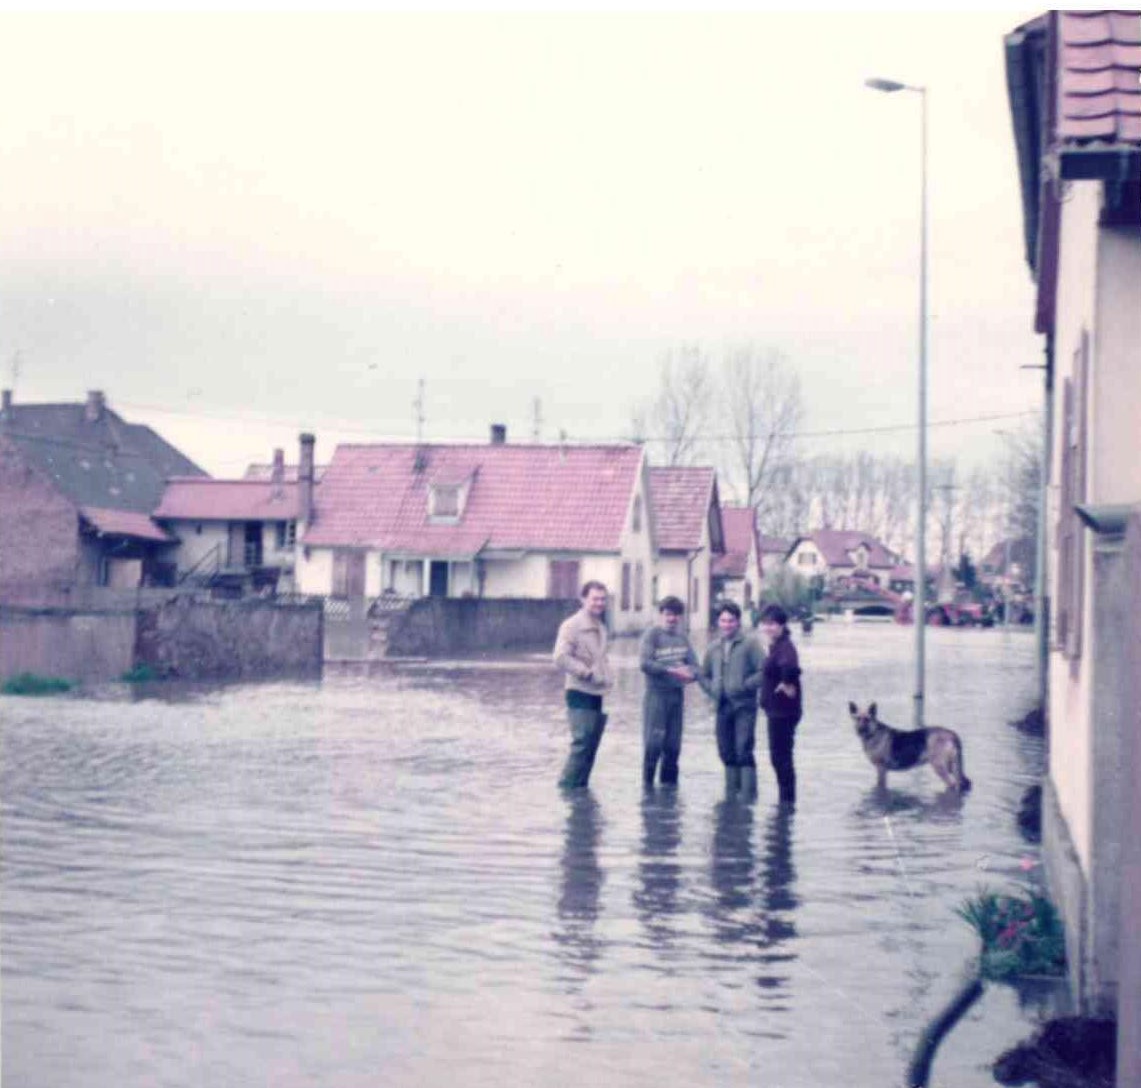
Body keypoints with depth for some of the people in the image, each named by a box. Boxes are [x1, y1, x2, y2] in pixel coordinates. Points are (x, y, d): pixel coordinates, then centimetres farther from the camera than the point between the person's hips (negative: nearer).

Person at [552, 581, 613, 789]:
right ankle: (567, 785, -5)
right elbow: (561, 657, -18)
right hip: (581, 694, -8)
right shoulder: (572, 626, -9)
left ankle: (580, 785, 16)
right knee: (582, 743, -12)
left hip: (599, 694, 8)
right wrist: (587, 672, -19)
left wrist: (609, 679, 9)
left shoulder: (600, 627, 15)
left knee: (592, 746, 9)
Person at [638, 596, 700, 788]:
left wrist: (690, 673, -16)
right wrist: (672, 670, -20)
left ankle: (669, 781, 18)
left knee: (673, 744, 9)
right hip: (656, 693, -5)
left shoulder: (682, 638, 12)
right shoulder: (652, 635, -4)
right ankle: (647, 782, 0)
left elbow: (694, 664, 8)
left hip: (677, 694, 5)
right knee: (653, 741, -9)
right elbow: (645, 663, -14)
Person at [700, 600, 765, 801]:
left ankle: (748, 793, -10)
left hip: (744, 705, -6)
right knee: (726, 752, 10)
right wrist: (712, 689, 6)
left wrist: (745, 685, -16)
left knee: (744, 750, -12)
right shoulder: (714, 647, 14)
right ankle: (731, 792, 20)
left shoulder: (749, 644, -3)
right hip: (723, 707, 6)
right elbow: (704, 675, 23)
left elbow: (763, 670, -10)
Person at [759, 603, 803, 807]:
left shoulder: (785, 647, -19)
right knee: (778, 756, 16)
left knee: (781, 756, -4)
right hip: (776, 710, 10)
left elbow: (790, 667, -40)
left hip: (784, 711, -10)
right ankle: (786, 799, 24)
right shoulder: (775, 646, 12)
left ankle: (788, 799, 4)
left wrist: (787, 685, -27)